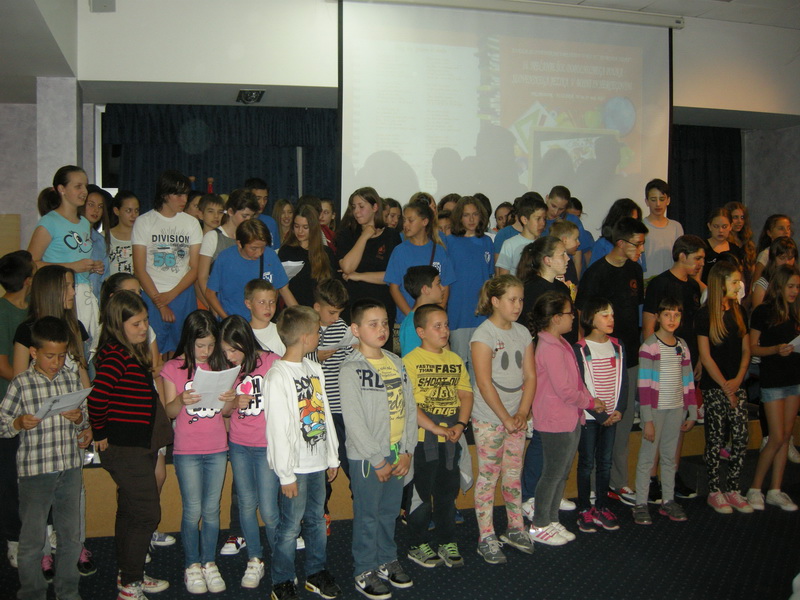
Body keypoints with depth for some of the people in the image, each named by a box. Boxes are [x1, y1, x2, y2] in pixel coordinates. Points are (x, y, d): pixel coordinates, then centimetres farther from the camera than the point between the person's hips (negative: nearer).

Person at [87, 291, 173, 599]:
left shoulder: (134, 352, 10)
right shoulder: (116, 355, -20)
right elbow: (97, 398, -32)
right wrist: (101, 434, -17)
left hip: (140, 445, 10)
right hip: (125, 449, -10)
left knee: (130, 512, 19)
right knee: (147, 514, -4)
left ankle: (129, 575, 34)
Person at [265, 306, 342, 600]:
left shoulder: (315, 369, 10)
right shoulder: (279, 375, -14)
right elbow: (277, 428, -15)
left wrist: (332, 457, 15)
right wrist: (286, 474, -14)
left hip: (318, 462, 7)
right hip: (296, 466, -7)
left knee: (317, 520, 16)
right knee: (291, 525, 2)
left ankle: (316, 573, 31)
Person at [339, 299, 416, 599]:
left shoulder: (396, 363, 6)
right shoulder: (352, 369, -13)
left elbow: (410, 408, 8)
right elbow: (354, 420, -16)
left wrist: (407, 451, 1)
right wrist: (378, 460, -14)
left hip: (397, 454, 6)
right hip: (367, 457, -6)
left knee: (390, 511, 17)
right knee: (368, 515, 6)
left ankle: (387, 560, 35)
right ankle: (365, 572, 21)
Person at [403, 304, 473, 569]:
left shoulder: (455, 360, 11)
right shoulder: (410, 361, -9)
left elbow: (465, 394, 8)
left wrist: (460, 424, -8)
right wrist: (435, 428, -18)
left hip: (451, 438, 5)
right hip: (423, 438, -5)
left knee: (448, 490, 14)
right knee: (422, 492, 4)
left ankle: (447, 541, 28)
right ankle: (418, 544, 20)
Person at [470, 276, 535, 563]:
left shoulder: (523, 333, 7)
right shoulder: (483, 334, -12)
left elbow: (530, 376, 6)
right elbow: (484, 383, -16)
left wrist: (522, 413, -5)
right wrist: (505, 418, -14)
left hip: (516, 418, 6)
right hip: (488, 419, -6)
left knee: (514, 474, 14)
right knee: (488, 476, 1)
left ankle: (515, 529, 28)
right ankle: (486, 538, 10)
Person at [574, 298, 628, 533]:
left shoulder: (617, 346, 6)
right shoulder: (580, 349, -10)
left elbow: (623, 380, 7)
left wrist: (619, 410, -5)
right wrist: (599, 414, -13)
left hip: (611, 416, 5)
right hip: (588, 416, -5)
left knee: (605, 462, 11)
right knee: (587, 463, 2)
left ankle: (602, 507, 21)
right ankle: (584, 509, 12)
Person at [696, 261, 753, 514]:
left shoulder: (739, 311, 9)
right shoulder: (705, 315, -8)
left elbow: (746, 349, 10)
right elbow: (705, 356, -9)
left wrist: (738, 380, -3)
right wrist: (725, 386, -9)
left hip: (736, 385, 5)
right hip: (714, 387, -5)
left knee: (741, 438, 5)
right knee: (716, 440, 2)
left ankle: (733, 489, 17)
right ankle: (715, 491, 14)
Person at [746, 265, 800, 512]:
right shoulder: (763, 312, -7)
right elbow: (753, 348, -7)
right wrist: (776, 349, -23)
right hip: (772, 380, -6)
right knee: (777, 438, -7)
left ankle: (775, 491, 14)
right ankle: (755, 488, 6)